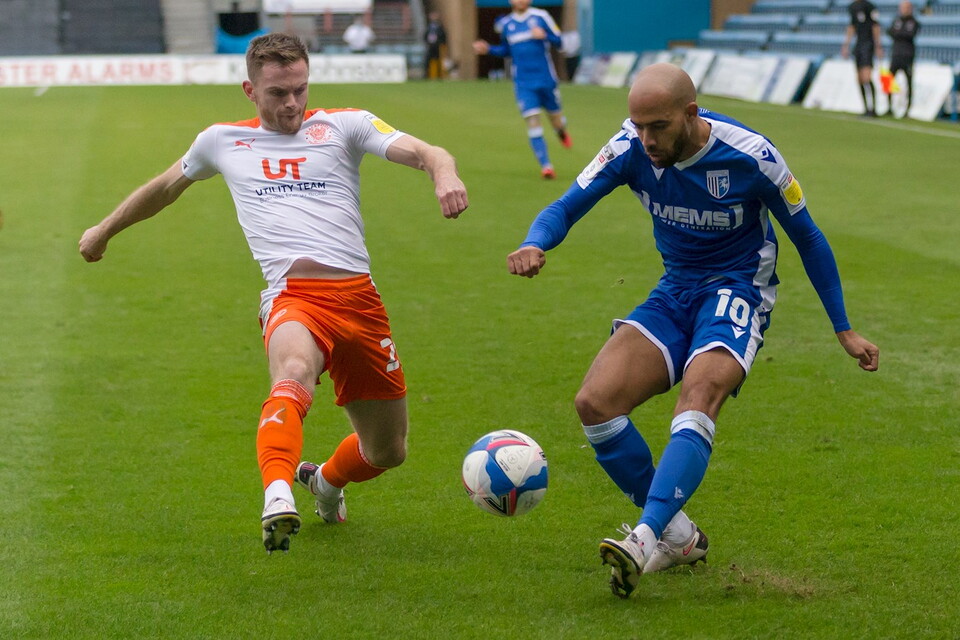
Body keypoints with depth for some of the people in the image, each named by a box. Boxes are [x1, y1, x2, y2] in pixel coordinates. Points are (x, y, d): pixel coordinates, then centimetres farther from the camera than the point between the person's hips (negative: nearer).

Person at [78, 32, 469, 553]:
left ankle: (326, 481, 45)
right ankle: (278, 500, -59)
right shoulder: (223, 141, 17)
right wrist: (104, 231, 46)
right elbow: (168, 184, 35)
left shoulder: (344, 125, 11)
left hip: (358, 295, 2)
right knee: (294, 372, -39)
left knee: (388, 451, 11)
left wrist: (443, 173, -27)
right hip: (291, 295, -2)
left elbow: (422, 153, -2)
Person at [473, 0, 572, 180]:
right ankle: (546, 166, -12)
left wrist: (544, 35, -20)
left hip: (546, 79, -1)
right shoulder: (506, 24, 7)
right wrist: (488, 49, 6)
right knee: (533, 122, -13)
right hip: (523, 83, 1)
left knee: (557, 122, 10)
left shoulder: (541, 17, -3)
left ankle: (562, 132, 48)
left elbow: (558, 41, -2)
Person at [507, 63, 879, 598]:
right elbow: (565, 208, -7)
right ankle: (679, 537, -4)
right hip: (675, 293, 5)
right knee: (595, 402, -16)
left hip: (739, 291, -5)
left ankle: (646, 538, -47)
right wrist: (534, 245, -33)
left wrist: (845, 331, 0)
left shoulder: (750, 157, -18)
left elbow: (807, 238, -4)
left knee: (698, 399, -34)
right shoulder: (632, 148, -10)